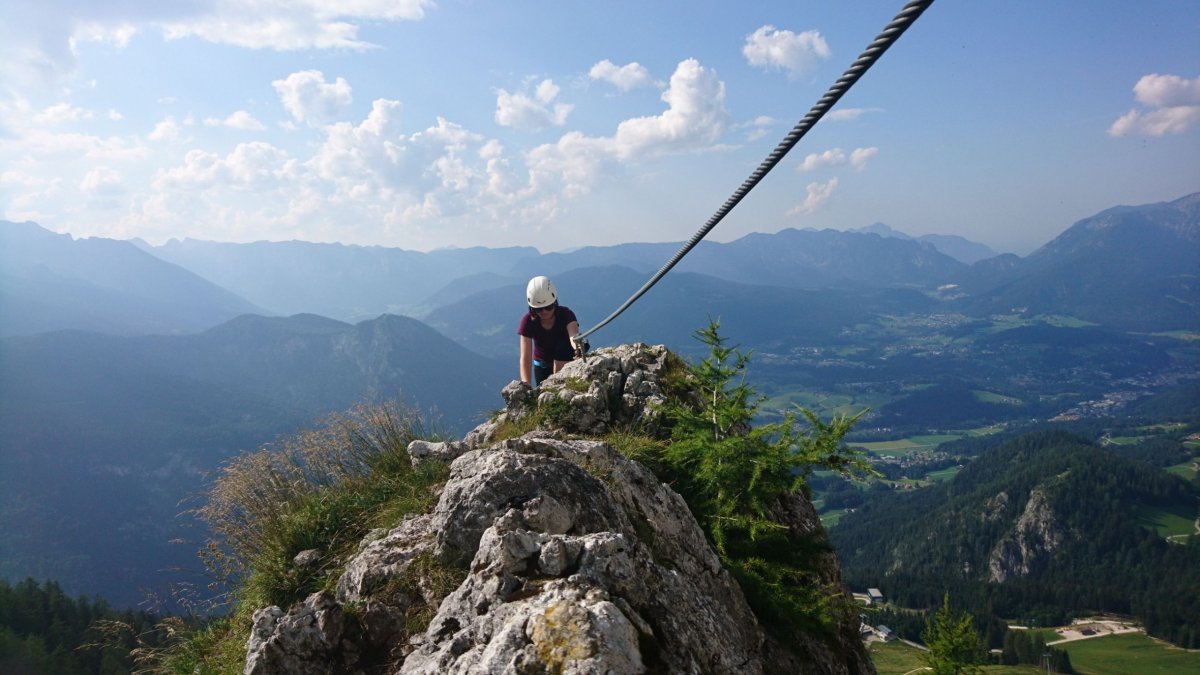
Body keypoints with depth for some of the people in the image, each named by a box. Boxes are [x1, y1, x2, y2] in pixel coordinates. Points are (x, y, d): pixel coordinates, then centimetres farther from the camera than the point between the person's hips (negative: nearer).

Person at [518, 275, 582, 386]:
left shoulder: (565, 314, -27)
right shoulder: (529, 321, -24)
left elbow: (573, 334, -49)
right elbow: (525, 357, -31)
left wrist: (576, 342, -75)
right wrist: (526, 385, -46)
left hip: (564, 363, -1)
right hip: (542, 366, 1)